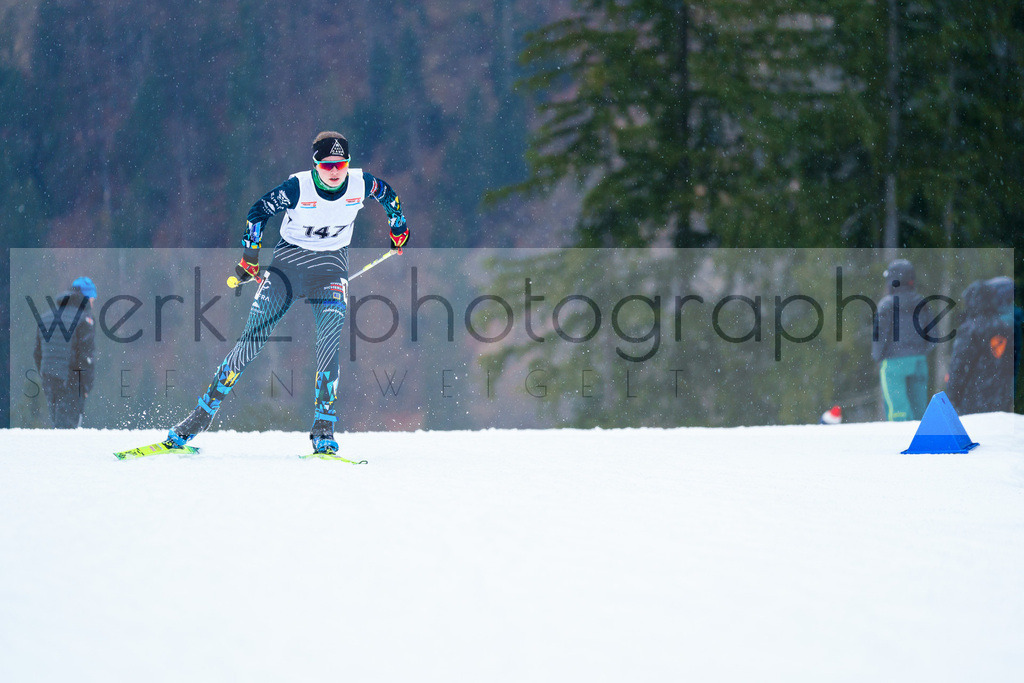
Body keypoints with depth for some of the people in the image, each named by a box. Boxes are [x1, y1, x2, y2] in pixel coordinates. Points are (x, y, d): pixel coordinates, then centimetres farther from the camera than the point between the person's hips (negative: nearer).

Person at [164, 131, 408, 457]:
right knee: (250, 341, -8)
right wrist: (250, 257, -10)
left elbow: (385, 192, 14)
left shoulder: (360, 183, -10)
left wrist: (398, 225, 25)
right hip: (288, 262, -1)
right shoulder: (298, 187, -18)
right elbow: (258, 211, -6)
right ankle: (199, 418, 1)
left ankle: (323, 432, -21)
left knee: (330, 341, -23)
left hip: (330, 266, 1)